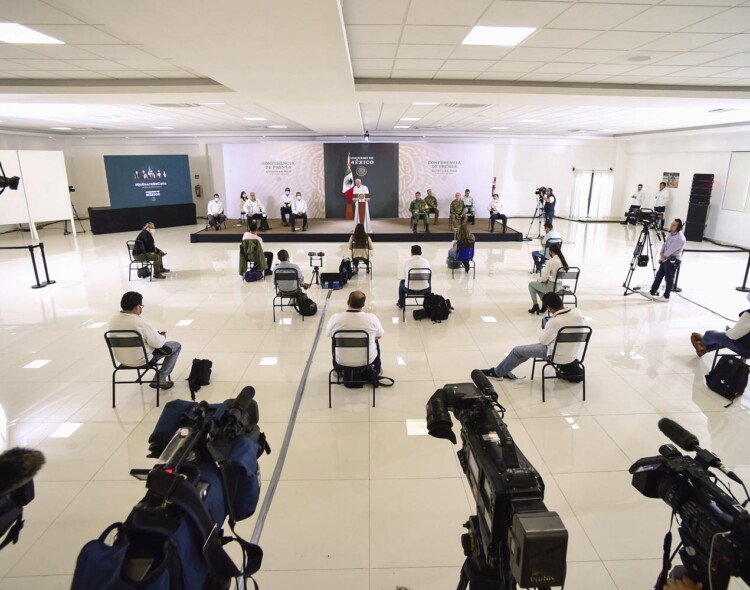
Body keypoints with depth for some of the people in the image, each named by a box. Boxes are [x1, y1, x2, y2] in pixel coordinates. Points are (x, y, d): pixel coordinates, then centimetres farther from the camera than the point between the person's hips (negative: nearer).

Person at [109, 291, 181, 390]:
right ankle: (160, 379, 9)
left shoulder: (112, 321, -8)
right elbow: (158, 343, -21)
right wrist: (163, 337, 2)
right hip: (141, 360, -7)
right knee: (176, 346, 10)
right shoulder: (141, 323, -29)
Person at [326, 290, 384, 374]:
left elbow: (329, 335, 0)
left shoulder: (335, 318, -21)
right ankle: (376, 370, 48)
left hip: (341, 362, 1)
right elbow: (379, 336, -3)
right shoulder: (372, 318, -21)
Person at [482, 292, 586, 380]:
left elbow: (543, 340, -15)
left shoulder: (555, 321, -32)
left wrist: (545, 329, 6)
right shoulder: (577, 312, -13)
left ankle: (497, 372, 26)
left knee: (517, 350, 7)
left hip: (557, 356, -7)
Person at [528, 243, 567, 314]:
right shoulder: (563, 260, 2)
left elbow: (544, 277, -18)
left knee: (531, 284, 16)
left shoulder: (551, 261, -20)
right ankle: (545, 304, 21)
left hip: (552, 287, -8)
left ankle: (535, 305, 17)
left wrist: (539, 280, 5)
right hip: (560, 286, 8)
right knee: (538, 285, 30)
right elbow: (556, 275, 12)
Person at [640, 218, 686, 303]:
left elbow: (670, 250, -23)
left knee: (669, 279, 2)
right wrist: (662, 253, -3)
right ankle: (652, 293, 15)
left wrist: (663, 255, -7)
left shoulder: (680, 238, -22)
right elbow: (664, 244, 14)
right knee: (658, 276, 10)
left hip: (673, 261, -9)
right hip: (666, 259, 9)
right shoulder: (671, 234, 8)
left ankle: (666, 297, 12)